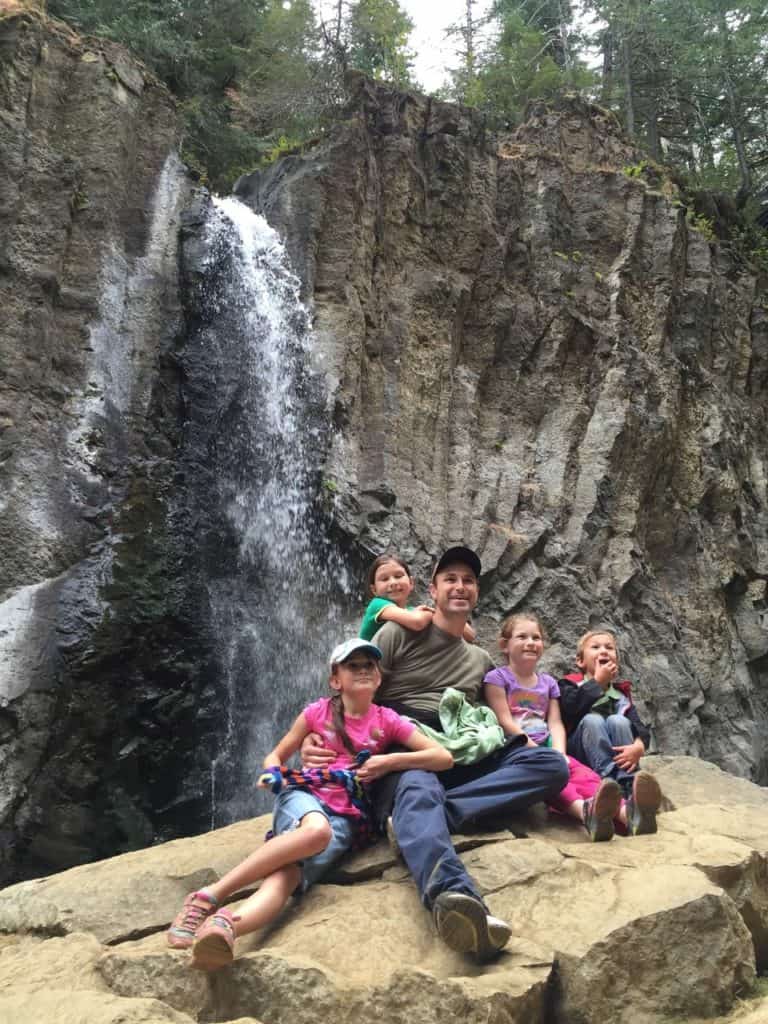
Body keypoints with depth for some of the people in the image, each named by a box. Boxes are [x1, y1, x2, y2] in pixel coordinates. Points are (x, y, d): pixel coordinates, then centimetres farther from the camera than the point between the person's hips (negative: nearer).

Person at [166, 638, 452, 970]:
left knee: (288, 873, -32)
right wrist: (272, 774, -7)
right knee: (317, 829, -40)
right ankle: (208, 897, -42)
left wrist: (389, 762, -9)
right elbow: (276, 755, 16)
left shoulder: (387, 720, 7)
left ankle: (225, 925, -61)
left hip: (345, 818, 1)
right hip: (303, 799, 0)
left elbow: (444, 758, 1)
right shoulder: (318, 712, 8)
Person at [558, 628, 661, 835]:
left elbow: (639, 725, 1)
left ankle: (632, 792, -46)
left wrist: (638, 746, -23)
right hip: (580, 758, -2)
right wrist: (597, 681, -5)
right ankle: (618, 793, -52)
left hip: (617, 755, 2)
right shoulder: (570, 685, 11)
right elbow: (571, 710, -13)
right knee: (592, 720, -29)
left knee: (617, 720, -25)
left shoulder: (621, 692, 19)